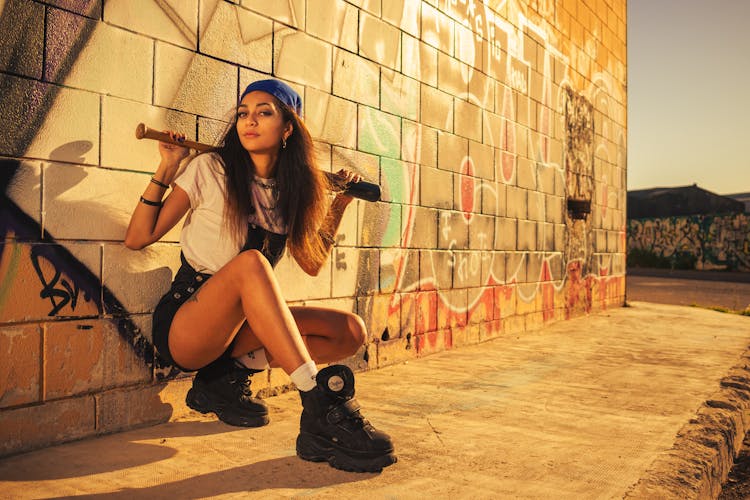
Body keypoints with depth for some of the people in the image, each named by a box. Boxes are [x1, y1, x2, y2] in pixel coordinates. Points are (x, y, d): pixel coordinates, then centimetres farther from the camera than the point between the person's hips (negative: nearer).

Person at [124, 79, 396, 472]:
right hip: (182, 328, -5)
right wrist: (167, 168, -12)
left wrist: (339, 203, 12)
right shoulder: (210, 169, -5)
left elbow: (312, 263, 15)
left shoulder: (291, 189, 7)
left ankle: (230, 378, -9)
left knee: (351, 331, -12)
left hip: (240, 327, 5)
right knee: (250, 262, -36)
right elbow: (137, 237, -7)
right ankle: (319, 402, -41)